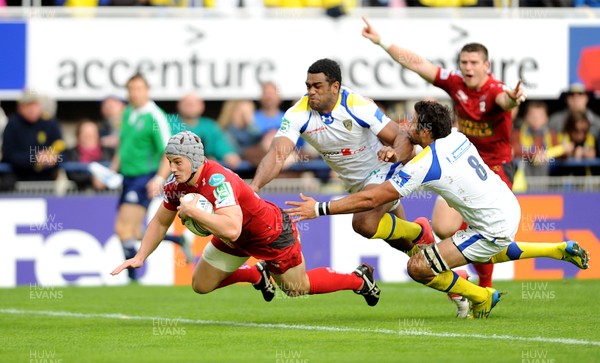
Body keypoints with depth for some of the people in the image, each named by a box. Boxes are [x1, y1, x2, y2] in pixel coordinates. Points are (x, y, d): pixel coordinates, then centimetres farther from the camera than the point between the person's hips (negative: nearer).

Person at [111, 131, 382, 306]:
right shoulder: (176, 185, -14)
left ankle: (359, 278, 31)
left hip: (272, 234, -8)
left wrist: (192, 211, -46)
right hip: (236, 240, 8)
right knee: (201, 286, 9)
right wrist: (140, 257, -8)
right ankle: (258, 275, 33)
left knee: (297, 287, 8)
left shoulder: (217, 181, -39)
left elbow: (231, 228, -51)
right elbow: (160, 222, 2)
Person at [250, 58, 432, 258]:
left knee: (365, 223, -29)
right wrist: (254, 186, -47)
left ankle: (419, 232, -2)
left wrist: (396, 154, -48)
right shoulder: (298, 115, -19)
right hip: (356, 185, 6)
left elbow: (401, 137, -23)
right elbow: (278, 155, -29)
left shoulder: (359, 106, -26)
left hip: (384, 171, -6)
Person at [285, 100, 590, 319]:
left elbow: (371, 199, -24)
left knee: (419, 267, -11)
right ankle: (562, 250, 43)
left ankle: (482, 298, 9)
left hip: (492, 229, -9)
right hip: (509, 208, 9)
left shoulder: (425, 164, -23)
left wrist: (320, 208, -19)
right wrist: (396, 151, 0)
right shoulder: (456, 136, -1)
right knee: (486, 256, 41)